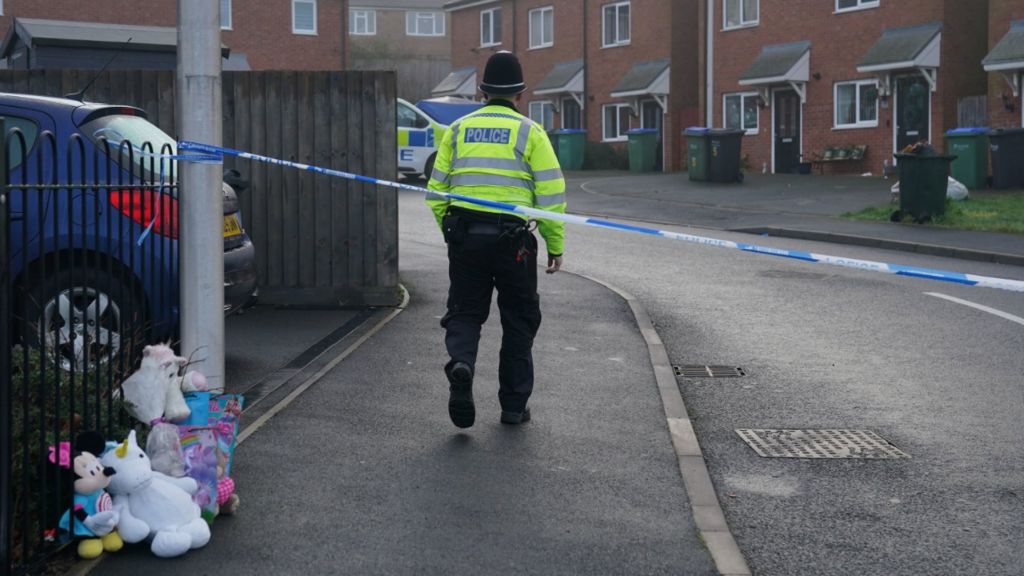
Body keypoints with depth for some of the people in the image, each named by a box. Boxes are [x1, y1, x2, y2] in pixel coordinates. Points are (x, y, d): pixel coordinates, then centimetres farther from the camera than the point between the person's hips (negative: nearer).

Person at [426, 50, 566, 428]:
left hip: (464, 237, 2)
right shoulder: (529, 132, 0)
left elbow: (436, 190, 10)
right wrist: (555, 245, 2)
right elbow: (551, 193, -5)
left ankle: (461, 363, -20)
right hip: (512, 239, -2)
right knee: (519, 320, 11)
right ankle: (514, 406, 14)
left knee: (465, 312, 12)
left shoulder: (458, 129, 10)